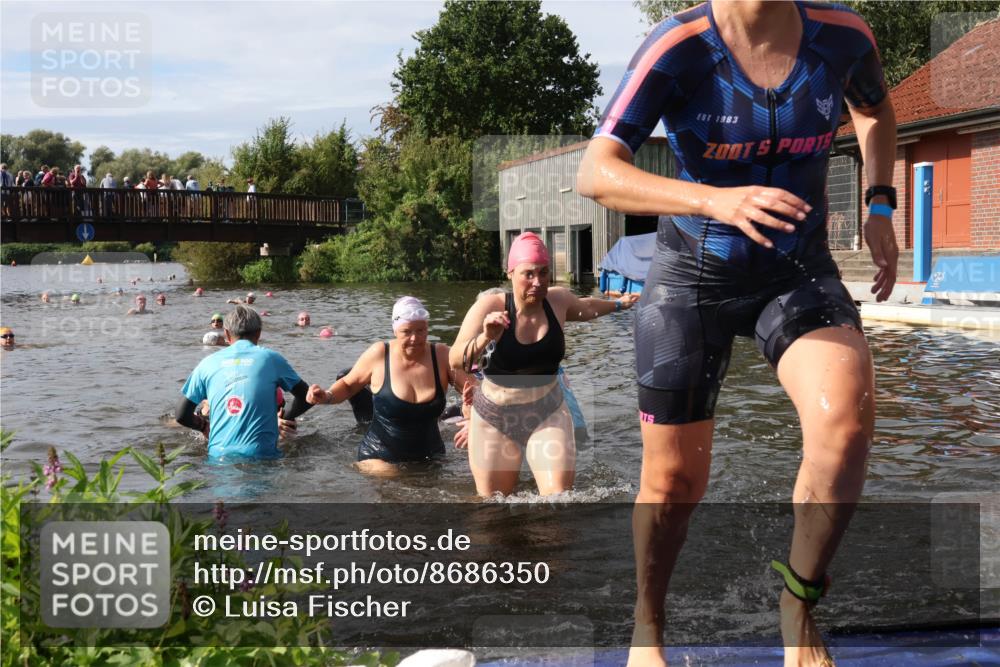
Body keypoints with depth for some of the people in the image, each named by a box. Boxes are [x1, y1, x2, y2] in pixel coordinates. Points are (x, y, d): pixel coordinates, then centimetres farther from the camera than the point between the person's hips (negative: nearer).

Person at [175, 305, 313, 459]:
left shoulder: (207, 363, 13)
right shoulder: (271, 358, 8)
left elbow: (181, 415, 17)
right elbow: (306, 398, 16)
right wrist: (284, 415, 32)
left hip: (219, 455, 2)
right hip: (261, 454, -2)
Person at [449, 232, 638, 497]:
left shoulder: (558, 300, -4)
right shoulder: (490, 306, -17)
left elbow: (584, 308, 22)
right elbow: (456, 360, -27)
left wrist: (618, 305, 37)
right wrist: (485, 338, -45)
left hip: (547, 414, 2)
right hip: (495, 418, -2)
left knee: (559, 493, -16)